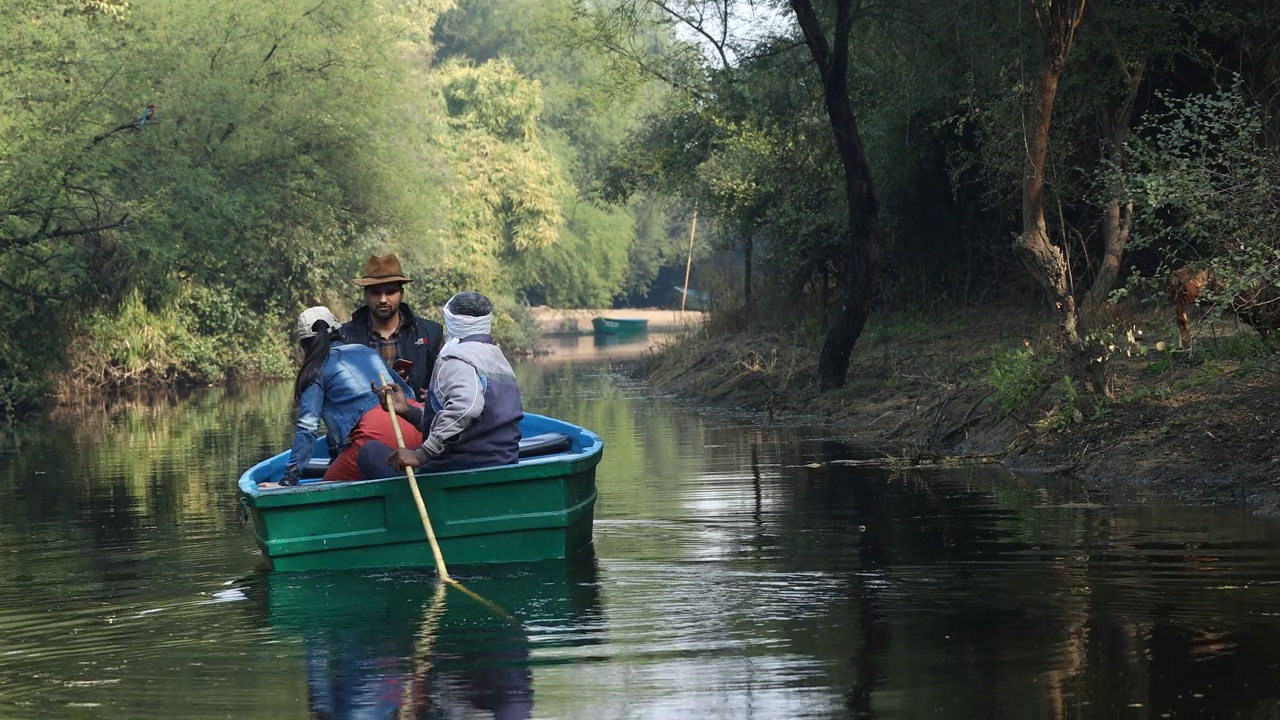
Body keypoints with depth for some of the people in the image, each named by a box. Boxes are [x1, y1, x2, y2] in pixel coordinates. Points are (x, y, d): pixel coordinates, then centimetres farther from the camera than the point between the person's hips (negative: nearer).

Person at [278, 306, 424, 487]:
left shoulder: (316, 370, 11)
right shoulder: (367, 351, 29)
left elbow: (308, 427, 2)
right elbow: (407, 391, 37)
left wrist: (289, 480, 2)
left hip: (377, 435, -6)